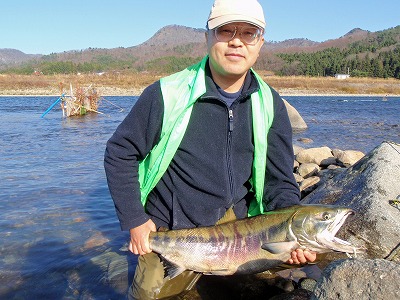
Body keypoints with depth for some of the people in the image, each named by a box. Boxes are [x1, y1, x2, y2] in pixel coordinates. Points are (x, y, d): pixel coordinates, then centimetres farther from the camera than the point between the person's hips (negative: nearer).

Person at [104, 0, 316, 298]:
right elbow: (120, 153, -7)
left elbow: (280, 183, -2)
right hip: (167, 232, -3)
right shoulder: (167, 94, -15)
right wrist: (135, 221, -11)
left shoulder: (270, 105, -4)